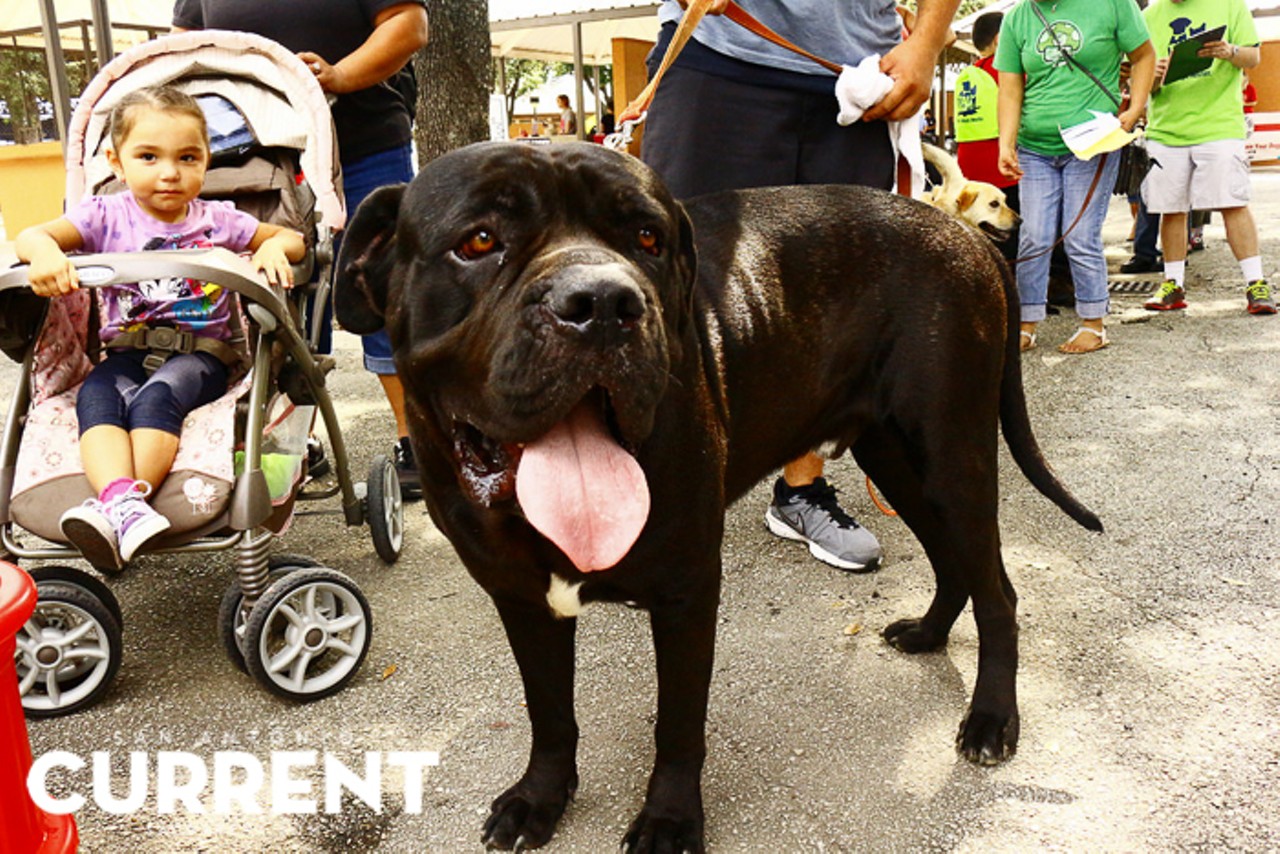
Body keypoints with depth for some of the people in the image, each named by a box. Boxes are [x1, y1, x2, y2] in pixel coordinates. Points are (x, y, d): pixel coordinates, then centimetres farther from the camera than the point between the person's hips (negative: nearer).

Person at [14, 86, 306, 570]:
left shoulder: (217, 220, 8)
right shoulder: (107, 216, 6)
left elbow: (293, 239, 15)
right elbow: (30, 236, -6)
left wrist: (274, 247, -11)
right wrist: (44, 251, -32)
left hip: (200, 353, -1)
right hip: (126, 353, 2)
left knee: (156, 396, -33)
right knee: (95, 395, -31)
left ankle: (114, 511, -41)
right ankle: (122, 500, -49)